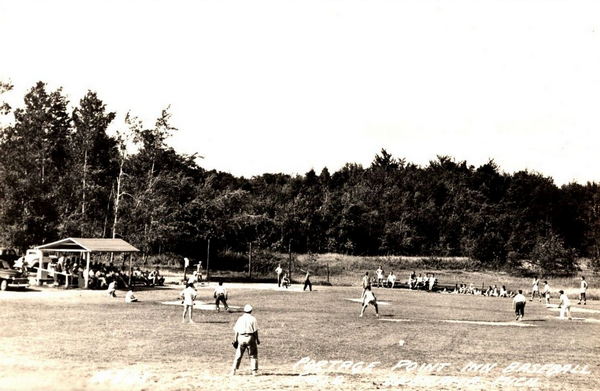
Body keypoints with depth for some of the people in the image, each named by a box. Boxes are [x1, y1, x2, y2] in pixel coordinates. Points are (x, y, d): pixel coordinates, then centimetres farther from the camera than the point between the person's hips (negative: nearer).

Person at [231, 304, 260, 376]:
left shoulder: (240, 319, 8)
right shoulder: (252, 319, -1)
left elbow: (236, 330, 7)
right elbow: (255, 331, -5)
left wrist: (235, 340, 13)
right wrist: (257, 340, 2)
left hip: (241, 338, 3)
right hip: (250, 338, -3)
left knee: (238, 355, 10)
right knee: (253, 355, 5)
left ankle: (233, 370, 8)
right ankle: (254, 371, -2)